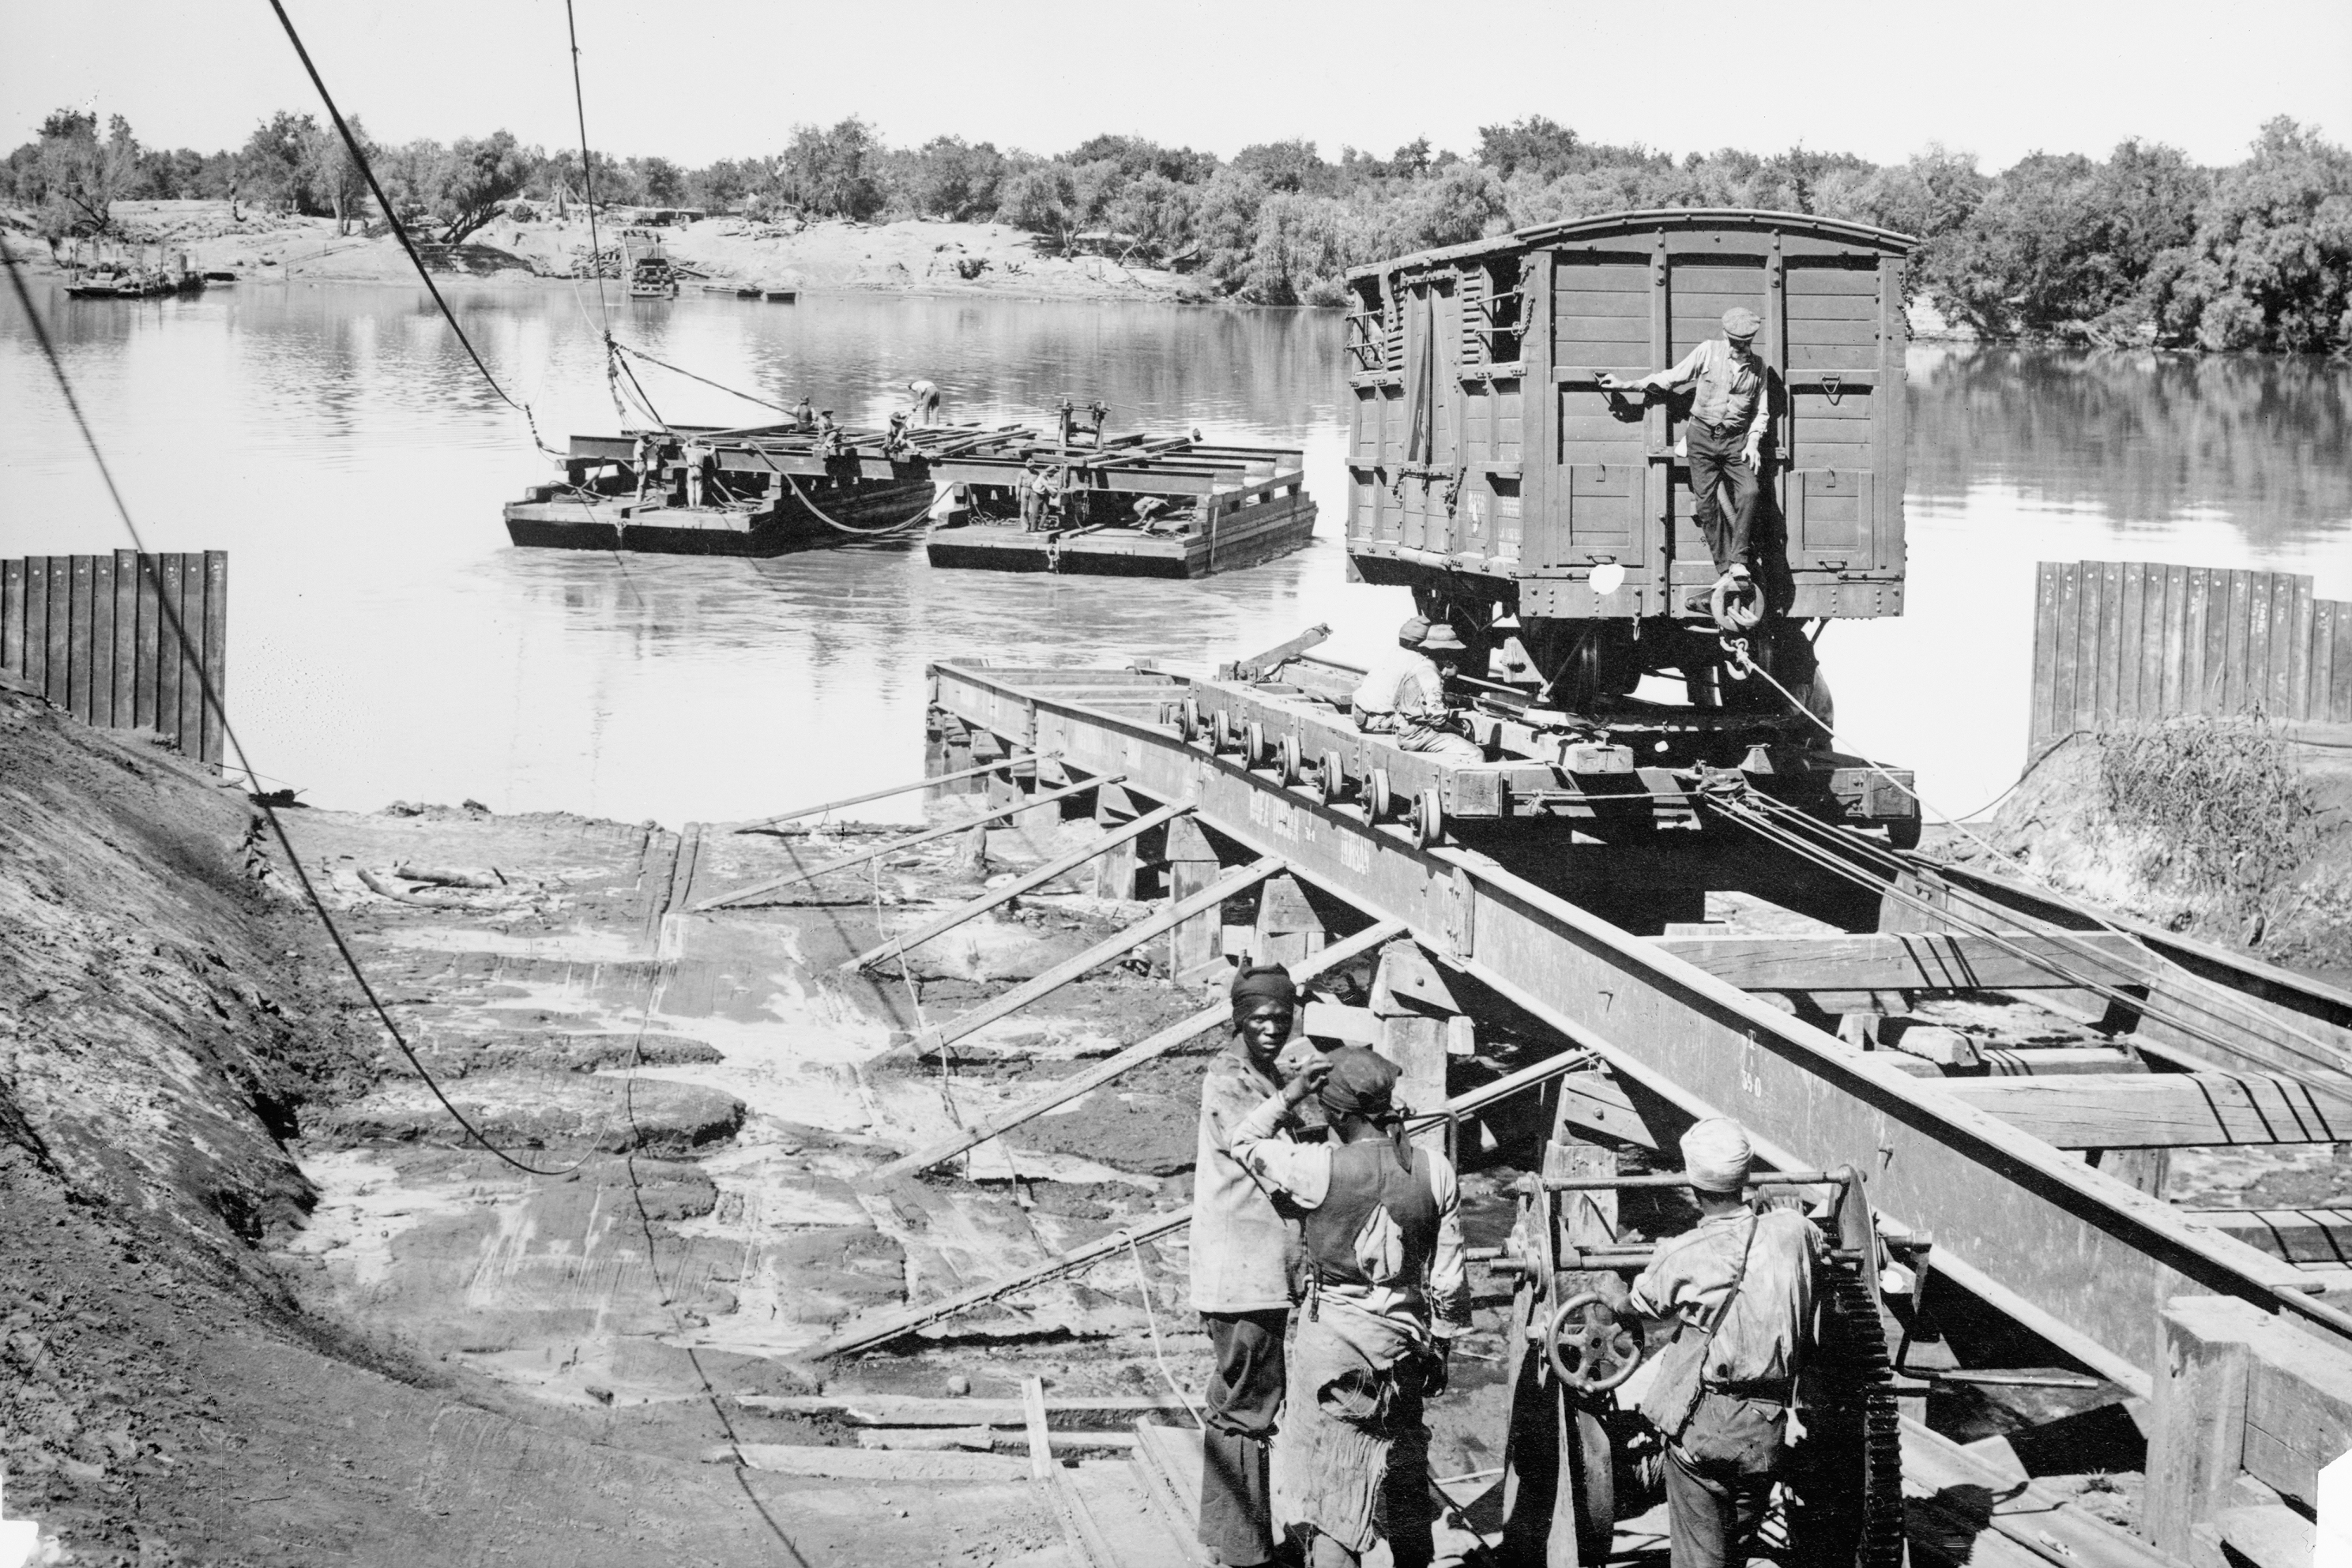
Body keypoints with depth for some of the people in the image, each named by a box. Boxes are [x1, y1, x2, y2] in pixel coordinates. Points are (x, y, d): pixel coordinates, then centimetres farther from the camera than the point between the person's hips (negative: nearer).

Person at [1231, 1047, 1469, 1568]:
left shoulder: (1319, 1167, -17)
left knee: (1332, 1486, 4)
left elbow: (1245, 1142, 2)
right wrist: (1441, 1350, 11)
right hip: (1404, 1344, 4)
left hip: (1334, 1340, -3)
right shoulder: (1434, 1170, -6)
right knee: (1406, 1484, 17)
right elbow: (1448, 1280, 0)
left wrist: (1291, 1095, -5)